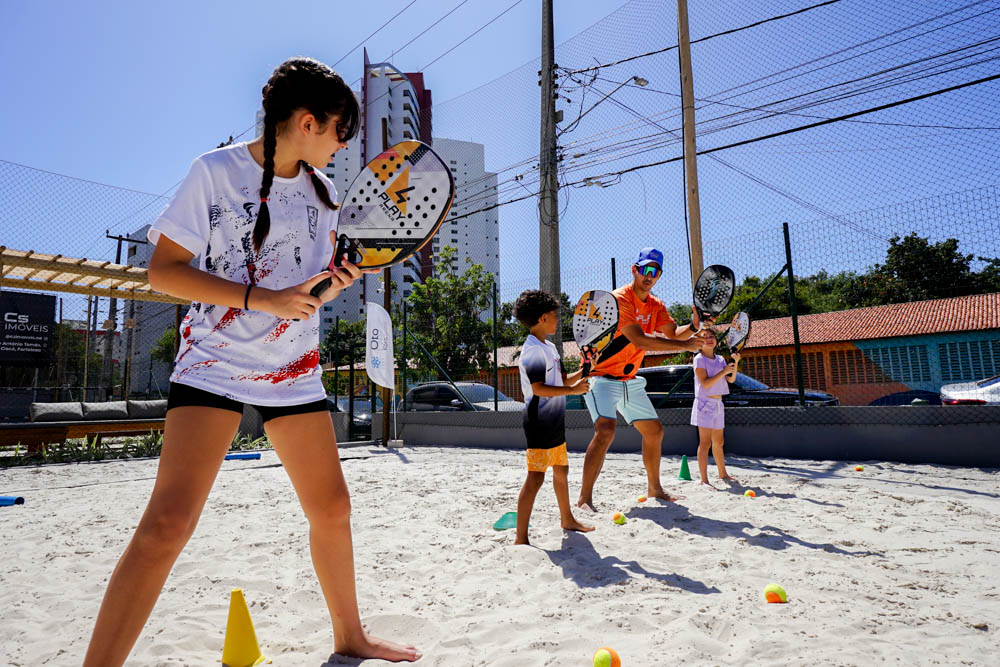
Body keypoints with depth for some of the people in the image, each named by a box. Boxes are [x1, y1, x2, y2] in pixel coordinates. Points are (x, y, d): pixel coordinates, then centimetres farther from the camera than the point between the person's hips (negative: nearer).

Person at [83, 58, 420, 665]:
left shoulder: (323, 191, 10)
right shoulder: (214, 171, -5)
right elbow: (163, 271, -8)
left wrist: (338, 279, -7)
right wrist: (260, 297, -19)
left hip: (296, 372, 5)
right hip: (215, 364, -4)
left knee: (332, 508, 8)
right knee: (168, 522, -16)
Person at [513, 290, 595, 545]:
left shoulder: (549, 347, 14)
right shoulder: (533, 349, -17)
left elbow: (562, 381, 19)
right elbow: (539, 389, -25)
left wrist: (584, 370, 6)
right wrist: (573, 390, -22)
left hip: (554, 423, 10)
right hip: (539, 422, -10)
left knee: (561, 470, 22)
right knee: (535, 477, -11)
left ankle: (567, 519, 40)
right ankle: (521, 538, -7)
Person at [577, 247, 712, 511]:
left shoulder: (656, 306, 9)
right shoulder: (618, 299, -19)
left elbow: (674, 333, -2)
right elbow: (640, 340, -28)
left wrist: (693, 327, -22)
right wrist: (685, 346, -27)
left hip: (630, 381, 9)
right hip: (601, 377, -8)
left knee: (654, 431, 14)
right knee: (606, 429, -27)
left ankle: (654, 488, 33)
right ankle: (584, 498, -22)